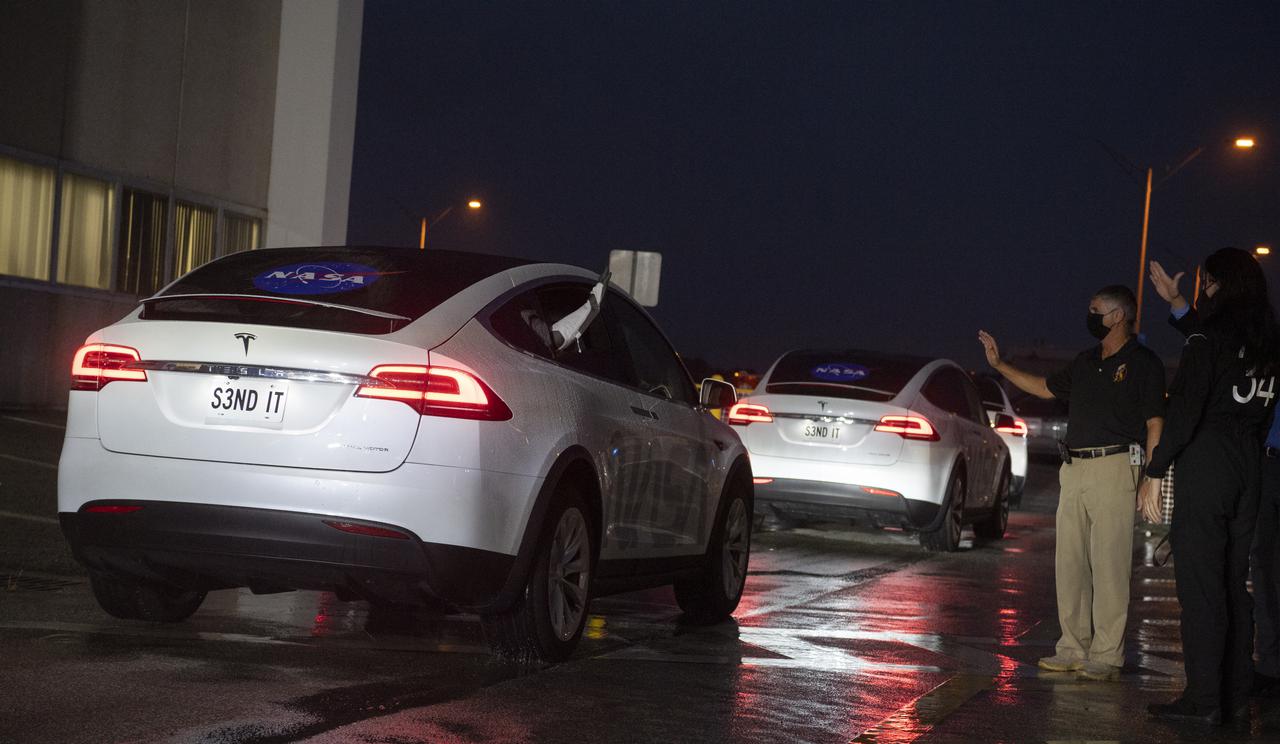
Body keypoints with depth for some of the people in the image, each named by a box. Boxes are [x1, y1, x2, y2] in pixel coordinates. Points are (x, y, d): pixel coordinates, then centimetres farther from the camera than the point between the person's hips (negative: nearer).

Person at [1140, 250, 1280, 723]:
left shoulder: (1209, 335, -10)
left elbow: (1184, 411, -16)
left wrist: (1155, 473, -12)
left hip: (1205, 466, -7)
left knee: (1200, 585, -7)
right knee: (1234, 582, 13)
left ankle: (1203, 700, -9)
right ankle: (1235, 692, 16)